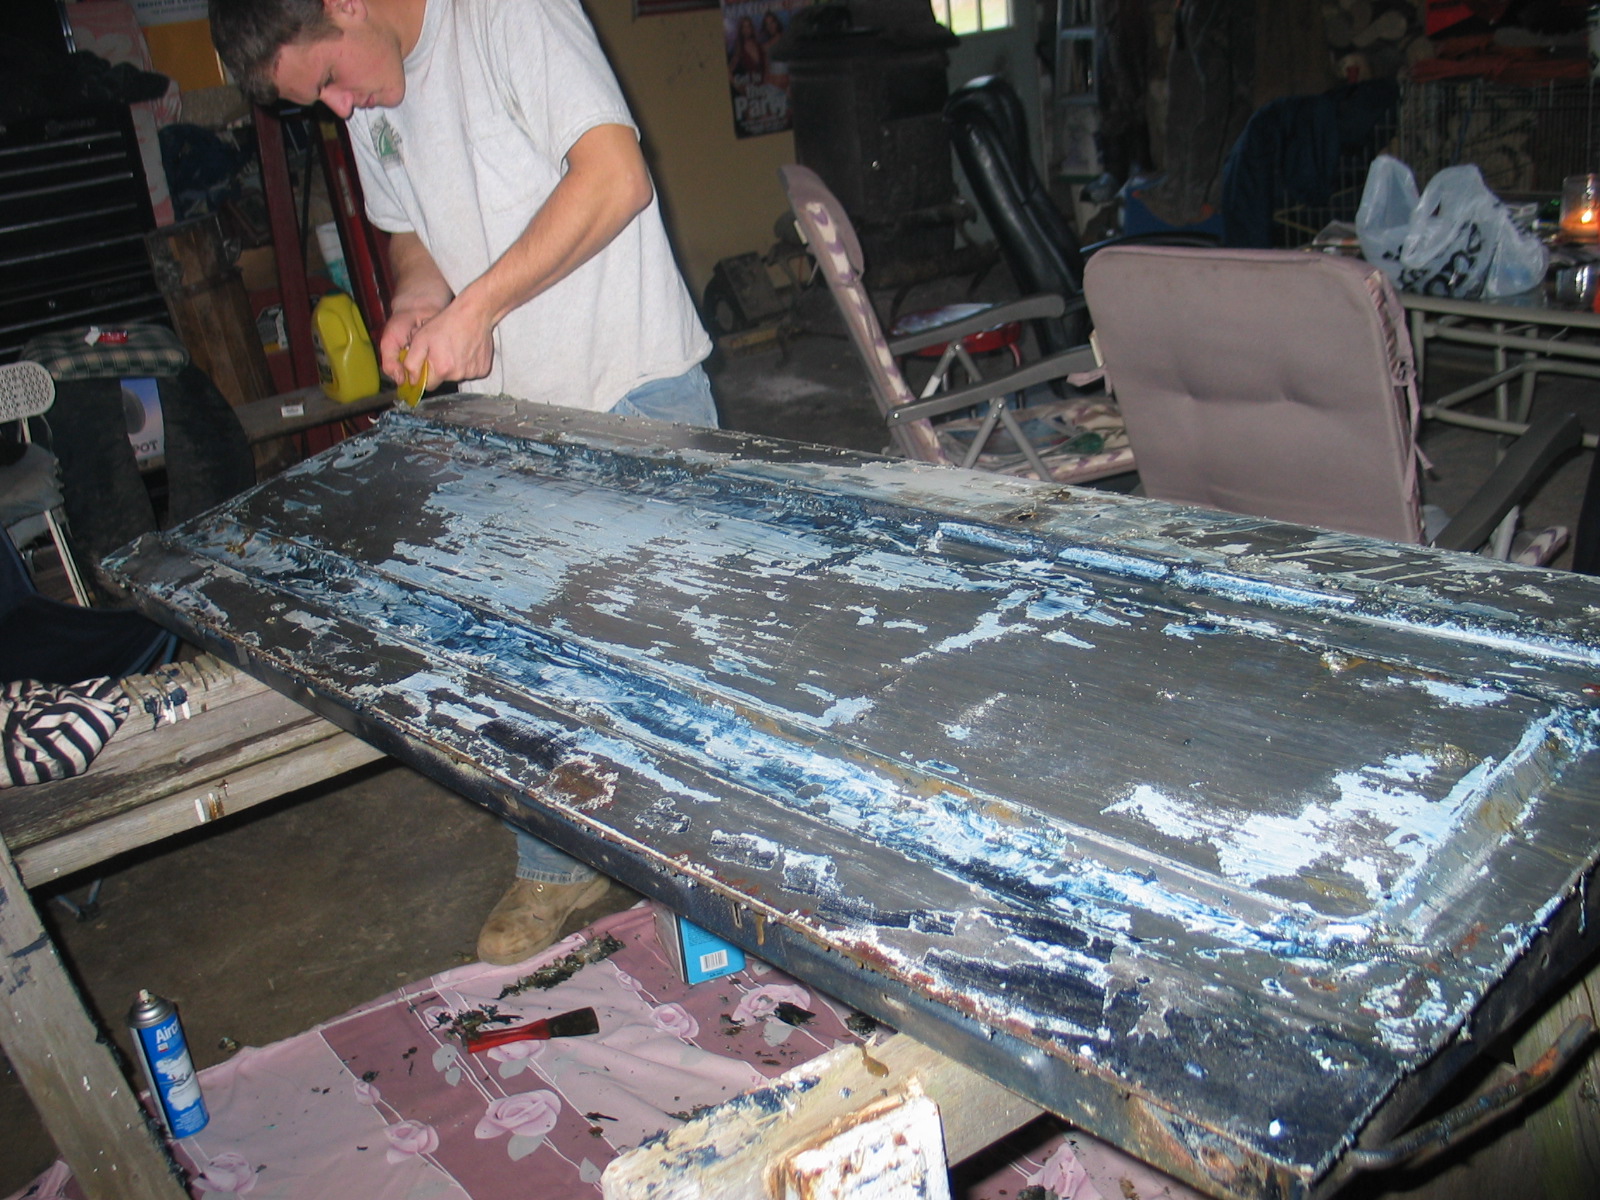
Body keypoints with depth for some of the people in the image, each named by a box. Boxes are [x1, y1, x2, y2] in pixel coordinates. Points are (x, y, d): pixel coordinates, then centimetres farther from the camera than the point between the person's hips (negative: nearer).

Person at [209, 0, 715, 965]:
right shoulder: (373, 103, 12)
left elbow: (614, 176, -24)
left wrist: (473, 308, -23)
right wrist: (414, 302, 0)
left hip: (638, 390, -7)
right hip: (511, 408, 7)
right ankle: (558, 866, 27)